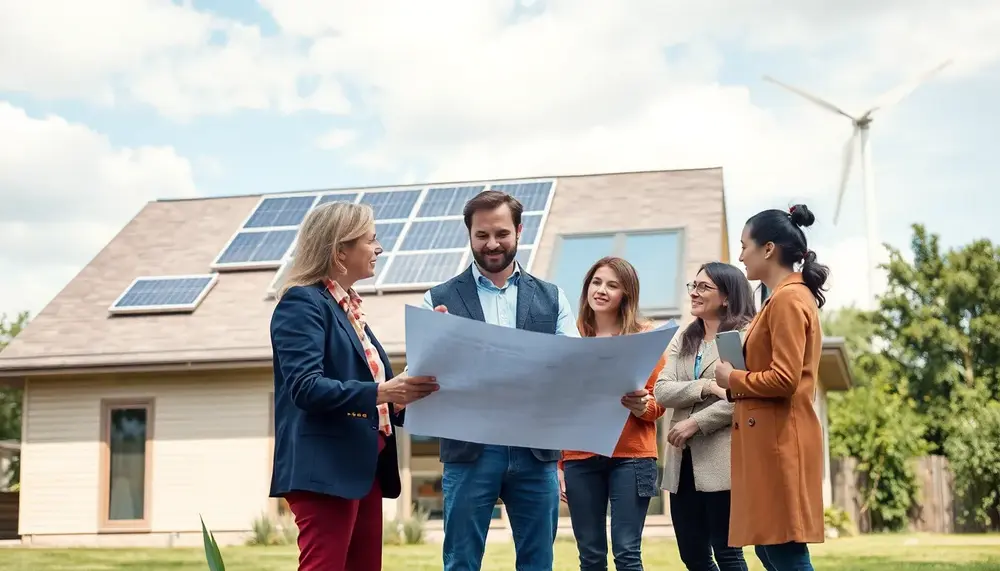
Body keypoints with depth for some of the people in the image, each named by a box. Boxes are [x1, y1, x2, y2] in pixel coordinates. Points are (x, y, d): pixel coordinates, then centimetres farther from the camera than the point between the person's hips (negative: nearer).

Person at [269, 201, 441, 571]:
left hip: (363, 468, 9)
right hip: (325, 470, -9)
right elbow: (305, 387, -20)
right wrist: (379, 392, -28)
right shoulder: (302, 302, -8)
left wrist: (403, 396, 9)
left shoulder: (349, 307, 19)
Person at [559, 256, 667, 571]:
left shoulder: (644, 335, 3)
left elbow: (659, 401, 4)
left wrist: (642, 405, -19)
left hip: (631, 457, -2)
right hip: (579, 458, 2)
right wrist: (557, 464, 6)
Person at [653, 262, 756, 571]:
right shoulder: (682, 337, 16)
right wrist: (705, 387, -12)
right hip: (683, 459, 7)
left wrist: (696, 423, -15)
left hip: (722, 459, -7)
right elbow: (661, 390, 4)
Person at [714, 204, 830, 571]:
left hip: (778, 441, -11)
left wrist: (732, 380, -8)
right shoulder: (790, 297, 18)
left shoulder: (787, 299, -14)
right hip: (769, 440, 11)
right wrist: (736, 380, 8)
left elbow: (784, 379, -22)